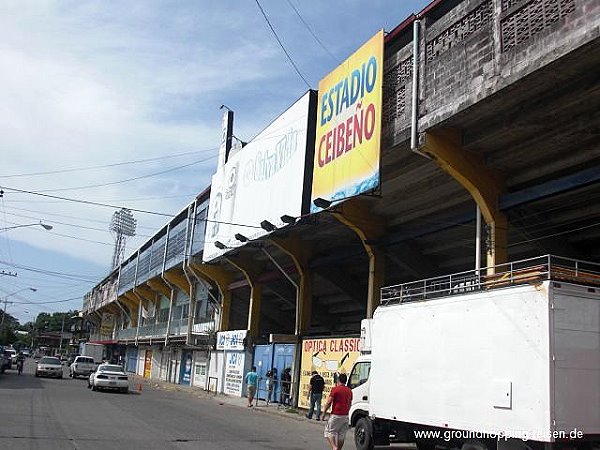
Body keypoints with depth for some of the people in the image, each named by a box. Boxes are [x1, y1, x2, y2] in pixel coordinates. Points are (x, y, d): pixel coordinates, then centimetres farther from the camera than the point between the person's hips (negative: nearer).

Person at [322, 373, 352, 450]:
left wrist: (324, 413, -2)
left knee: (329, 431, 3)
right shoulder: (349, 391, 10)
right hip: (345, 416, 6)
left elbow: (328, 403, -11)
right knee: (342, 434, 12)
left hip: (336, 415, -6)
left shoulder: (335, 389, -9)